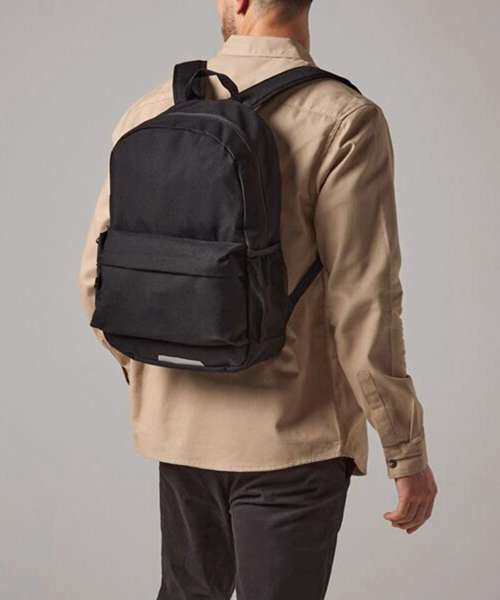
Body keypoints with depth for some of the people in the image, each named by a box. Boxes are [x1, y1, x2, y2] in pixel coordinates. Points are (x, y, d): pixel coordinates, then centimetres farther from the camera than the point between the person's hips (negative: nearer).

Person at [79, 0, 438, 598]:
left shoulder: (151, 112, -1)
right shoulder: (345, 120, -16)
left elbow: (99, 278, 3)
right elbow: (363, 308, -19)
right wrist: (407, 453, -8)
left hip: (181, 425, 5)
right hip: (292, 437, -5)